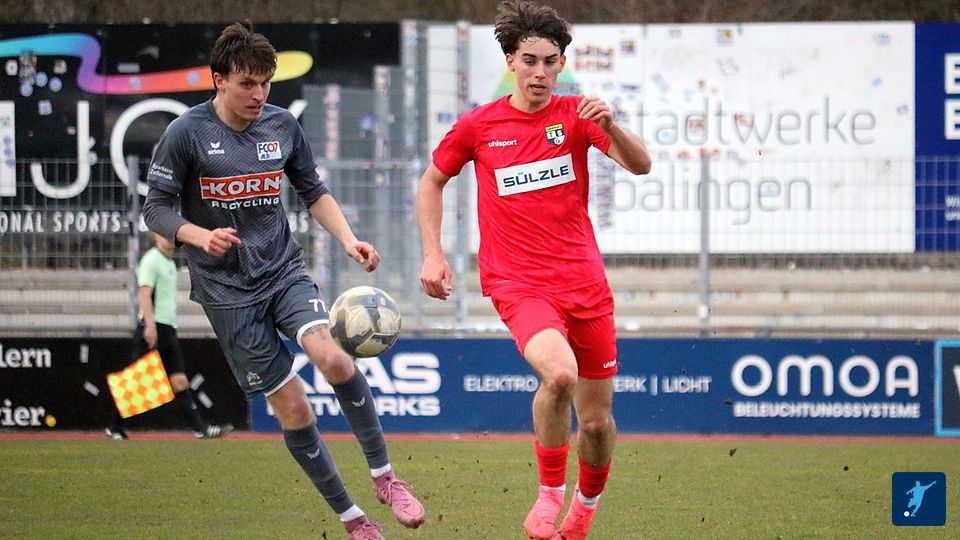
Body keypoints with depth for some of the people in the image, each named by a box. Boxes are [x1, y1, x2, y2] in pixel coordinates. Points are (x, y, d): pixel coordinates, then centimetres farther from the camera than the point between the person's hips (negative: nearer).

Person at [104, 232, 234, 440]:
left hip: (169, 330, 8)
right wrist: (150, 324, -27)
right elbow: (144, 293, -17)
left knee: (179, 381, 2)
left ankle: (201, 429, -5)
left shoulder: (170, 263, 19)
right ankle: (114, 429, 6)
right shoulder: (151, 259, -8)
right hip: (152, 329, -8)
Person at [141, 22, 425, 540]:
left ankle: (383, 474, -11)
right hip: (227, 289, -2)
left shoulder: (282, 124, 3)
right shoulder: (188, 132, -9)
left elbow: (313, 191, 16)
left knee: (332, 356, -26)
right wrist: (201, 236, -23)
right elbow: (155, 207, -5)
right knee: (291, 405, -4)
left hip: (285, 271, 2)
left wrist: (348, 239, 2)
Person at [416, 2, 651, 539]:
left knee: (597, 420, 7)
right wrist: (433, 254, 8)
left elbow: (641, 164, -10)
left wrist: (610, 125, -30)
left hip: (584, 282, 2)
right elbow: (432, 181, 20)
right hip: (519, 285, -2)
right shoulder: (478, 126, 4)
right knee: (559, 372, -32)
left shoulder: (576, 115, 3)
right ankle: (550, 492, -11)